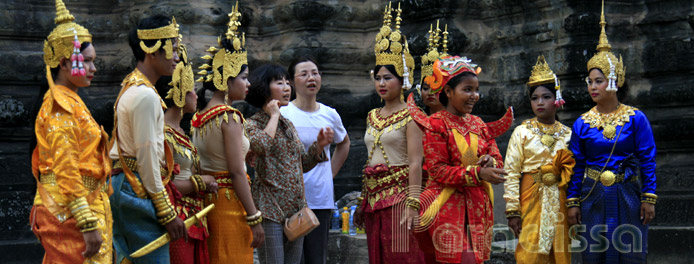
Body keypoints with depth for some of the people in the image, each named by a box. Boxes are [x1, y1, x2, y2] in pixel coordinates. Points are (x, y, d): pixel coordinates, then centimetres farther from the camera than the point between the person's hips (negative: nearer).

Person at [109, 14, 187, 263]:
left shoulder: (131, 87, 17)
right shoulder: (146, 96, -14)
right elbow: (147, 158, -17)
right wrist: (168, 213, -14)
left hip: (123, 184, 10)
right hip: (139, 189, -10)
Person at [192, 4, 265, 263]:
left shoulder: (199, 115, 10)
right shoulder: (229, 116, -14)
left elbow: (200, 165, 11)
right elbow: (236, 173, -18)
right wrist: (254, 218, -16)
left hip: (208, 200, 8)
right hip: (231, 203, -8)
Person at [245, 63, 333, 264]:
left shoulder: (288, 125, 18)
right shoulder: (253, 124, -4)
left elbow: (303, 164, 24)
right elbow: (262, 145, -28)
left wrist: (319, 146, 6)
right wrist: (274, 116, -13)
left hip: (296, 208, 7)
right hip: (270, 209, -7)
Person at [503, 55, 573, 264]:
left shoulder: (567, 134, 9)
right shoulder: (522, 132, 0)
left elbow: (574, 172, 13)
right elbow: (511, 173, -5)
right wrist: (512, 210, -12)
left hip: (559, 201, 3)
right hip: (531, 199, -3)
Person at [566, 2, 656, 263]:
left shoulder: (636, 118, -2)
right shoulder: (582, 123, 3)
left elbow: (647, 160, -2)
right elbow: (577, 165, 5)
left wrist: (649, 198, -7)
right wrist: (573, 202, 1)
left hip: (627, 196, -1)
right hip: (593, 197, 2)